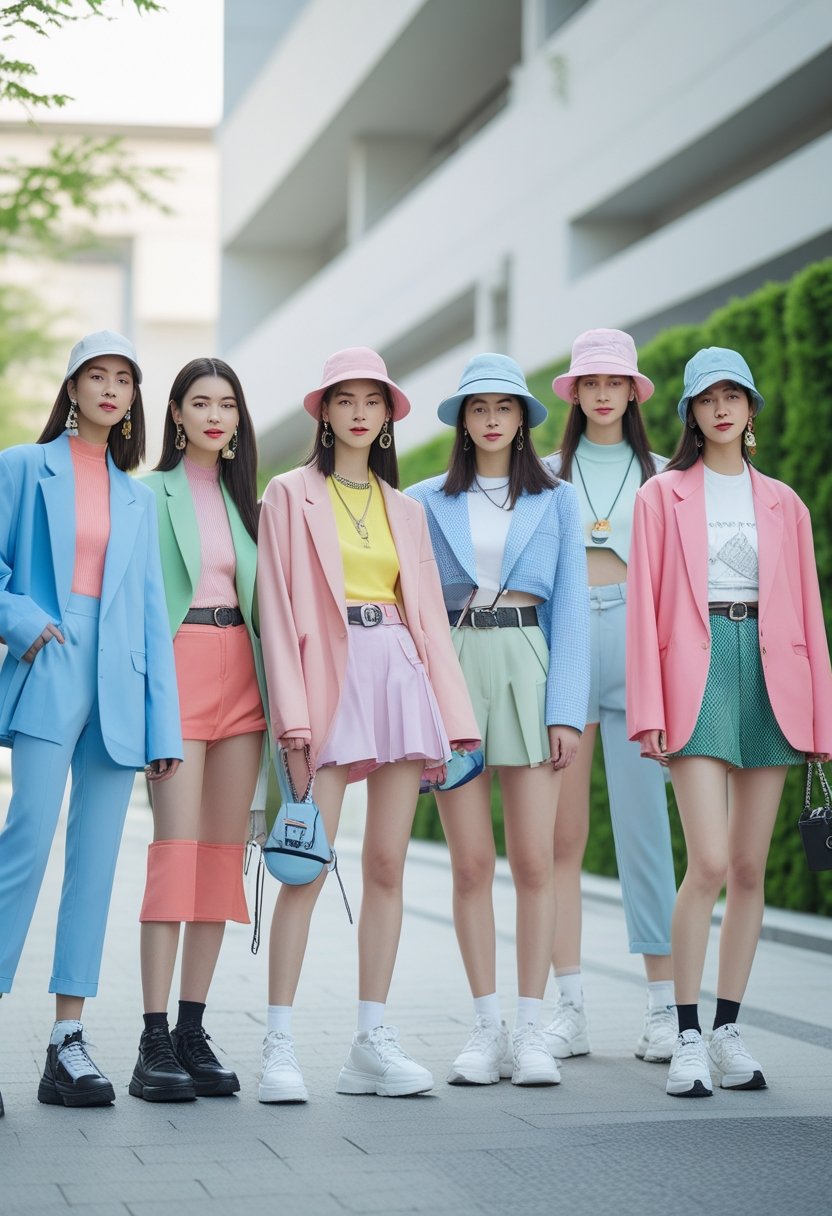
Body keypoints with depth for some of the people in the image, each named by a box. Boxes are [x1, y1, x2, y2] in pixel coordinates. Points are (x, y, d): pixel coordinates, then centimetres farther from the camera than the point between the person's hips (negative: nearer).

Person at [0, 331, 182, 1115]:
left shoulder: (135, 496, 18)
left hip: (117, 683, 4)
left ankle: (67, 1043, 4)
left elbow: (151, 609, 15)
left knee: (96, 858, 1)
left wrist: (163, 724, 9)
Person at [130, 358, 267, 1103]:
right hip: (180, 670, -5)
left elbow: (262, 595, 16)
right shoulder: (153, 493, 4)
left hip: (242, 676, 5)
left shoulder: (245, 496, 17)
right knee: (176, 847, -12)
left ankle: (193, 1030, 8)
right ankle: (155, 1042, -11)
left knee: (224, 851, 2)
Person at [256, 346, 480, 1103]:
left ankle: (373, 1045, 7)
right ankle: (280, 1045, -7)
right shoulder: (292, 495, 5)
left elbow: (428, 612, 16)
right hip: (331, 677, -4)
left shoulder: (404, 511, 18)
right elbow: (279, 608, -2)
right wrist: (291, 714, -12)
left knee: (388, 865, 3)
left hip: (399, 677, 4)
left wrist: (448, 719, 8)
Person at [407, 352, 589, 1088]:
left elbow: (570, 606, 4)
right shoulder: (426, 502, 11)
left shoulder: (556, 500, 9)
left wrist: (566, 710, -5)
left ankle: (530, 1032, 4)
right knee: (471, 863, 0)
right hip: (452, 672, 1)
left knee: (534, 861, -4)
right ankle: (487, 1028, 8)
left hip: (529, 671, 0)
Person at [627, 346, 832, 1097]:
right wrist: (649, 710, -7)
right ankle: (688, 1039, -5)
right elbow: (645, 606, 1)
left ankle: (729, 1032, 14)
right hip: (697, 675, -3)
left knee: (750, 867, 5)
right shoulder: (663, 496, 6)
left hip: (769, 676, 3)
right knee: (709, 863, -14)